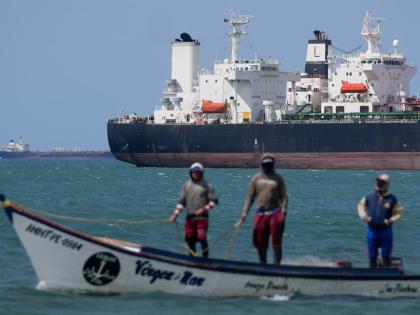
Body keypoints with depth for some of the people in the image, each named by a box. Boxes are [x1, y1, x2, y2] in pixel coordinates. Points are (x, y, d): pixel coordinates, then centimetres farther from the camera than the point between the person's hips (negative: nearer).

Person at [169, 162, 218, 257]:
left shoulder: (206, 186, 2)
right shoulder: (186, 185, 13)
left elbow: (214, 201, 0)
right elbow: (182, 202, 13)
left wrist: (204, 209, -13)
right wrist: (175, 214, 3)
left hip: (202, 217, -4)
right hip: (189, 217, 4)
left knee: (202, 238, -14)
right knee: (190, 239, 4)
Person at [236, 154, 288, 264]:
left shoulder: (278, 178, 6)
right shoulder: (256, 178, 10)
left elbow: (283, 196, 1)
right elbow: (250, 197, 10)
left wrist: (283, 211, -12)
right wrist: (244, 213, 2)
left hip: (275, 213, -2)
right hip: (260, 214, 2)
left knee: (276, 243, -8)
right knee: (261, 244, 6)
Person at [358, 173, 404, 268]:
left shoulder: (392, 199, -6)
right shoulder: (369, 197, 1)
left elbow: (399, 212, 1)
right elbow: (361, 206, 17)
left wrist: (391, 220, -14)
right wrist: (364, 215, 0)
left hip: (385, 231, -2)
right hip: (372, 231, 2)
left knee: (386, 256, 1)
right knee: (372, 256, 9)